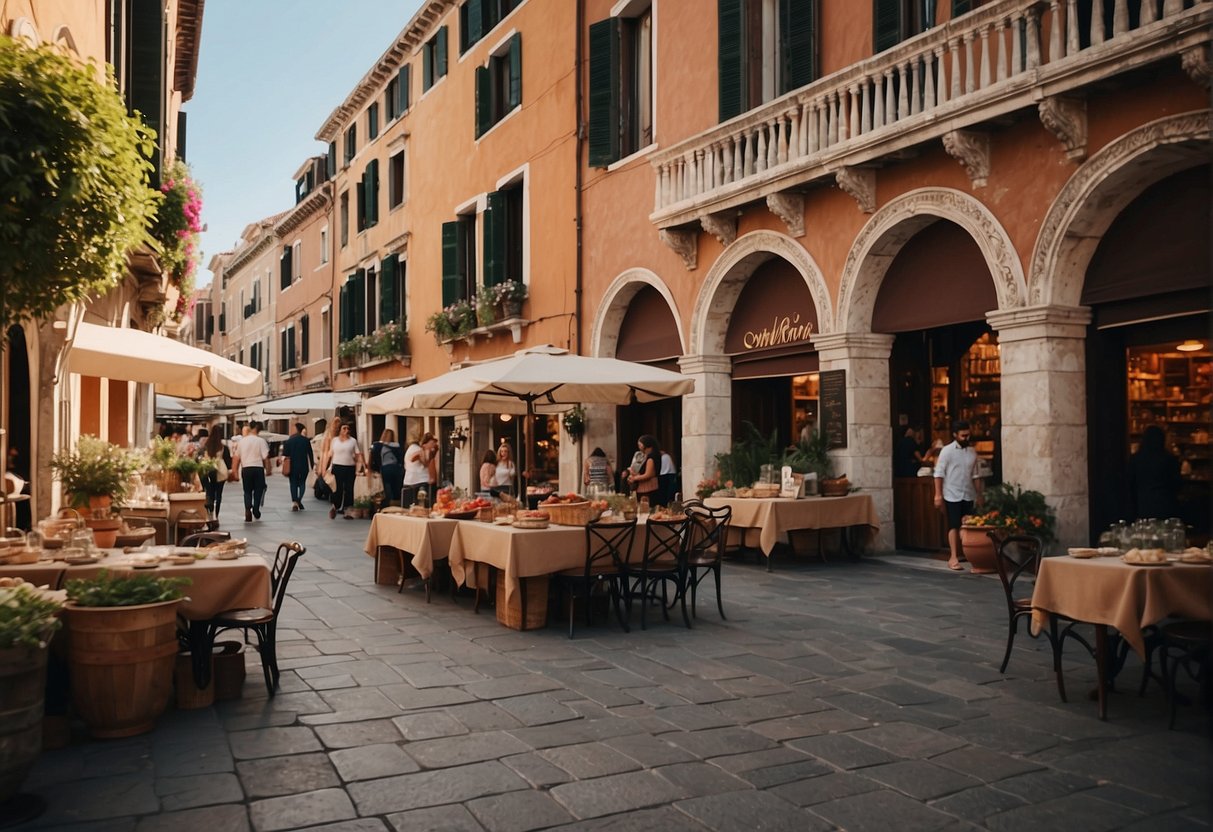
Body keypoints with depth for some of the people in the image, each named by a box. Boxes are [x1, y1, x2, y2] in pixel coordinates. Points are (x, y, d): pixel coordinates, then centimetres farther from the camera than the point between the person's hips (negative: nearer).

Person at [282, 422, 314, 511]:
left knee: (293, 484, 6)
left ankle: (294, 501, -6)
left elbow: (285, 454, -3)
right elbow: (310, 454, 3)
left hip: (293, 466, 0)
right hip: (304, 466, 1)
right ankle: (299, 500, -8)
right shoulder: (306, 440, 0)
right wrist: (312, 465, 11)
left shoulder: (289, 440, -3)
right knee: (302, 483, 11)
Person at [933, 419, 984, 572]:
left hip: (968, 495, 4)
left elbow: (975, 475, 14)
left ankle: (963, 554, 13)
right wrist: (938, 495, -13)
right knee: (954, 526, -4)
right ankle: (953, 558, -2)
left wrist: (979, 495, 11)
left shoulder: (972, 452, 8)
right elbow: (939, 473, -9)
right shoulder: (947, 450, -7)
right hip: (952, 495, -4)